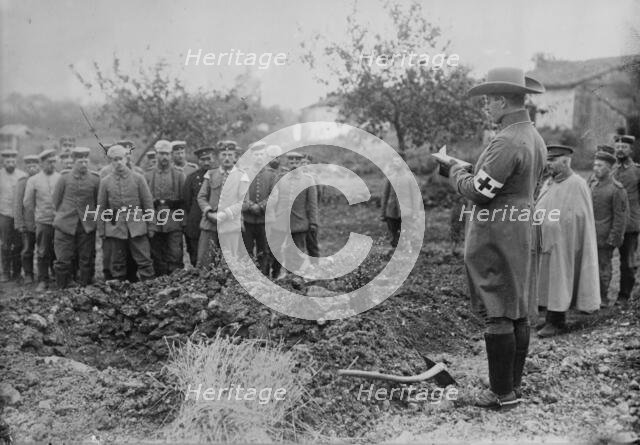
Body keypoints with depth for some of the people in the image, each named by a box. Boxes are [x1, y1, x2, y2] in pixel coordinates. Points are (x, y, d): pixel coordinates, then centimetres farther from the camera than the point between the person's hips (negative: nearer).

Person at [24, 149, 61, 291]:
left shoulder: (61, 178, 4)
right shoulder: (33, 180, 4)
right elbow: (28, 203, 9)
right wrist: (38, 214, 8)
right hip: (43, 222, 0)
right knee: (43, 254, 2)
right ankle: (43, 281, 9)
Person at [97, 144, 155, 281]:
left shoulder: (138, 178, 2)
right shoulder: (105, 182, 5)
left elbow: (148, 203, 4)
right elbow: (101, 207, 8)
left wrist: (150, 226, 1)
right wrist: (101, 231, 5)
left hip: (137, 225, -1)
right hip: (115, 227, 1)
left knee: (144, 260, -3)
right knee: (117, 264, 7)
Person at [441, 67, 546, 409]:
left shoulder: (507, 142, -19)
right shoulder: (535, 138, 12)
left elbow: (479, 192, -18)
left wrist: (455, 170, -1)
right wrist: (467, 169, 15)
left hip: (495, 233, -10)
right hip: (521, 227, 10)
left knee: (498, 313, -4)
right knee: (518, 311, 13)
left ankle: (503, 392, 3)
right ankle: (513, 384, 23)